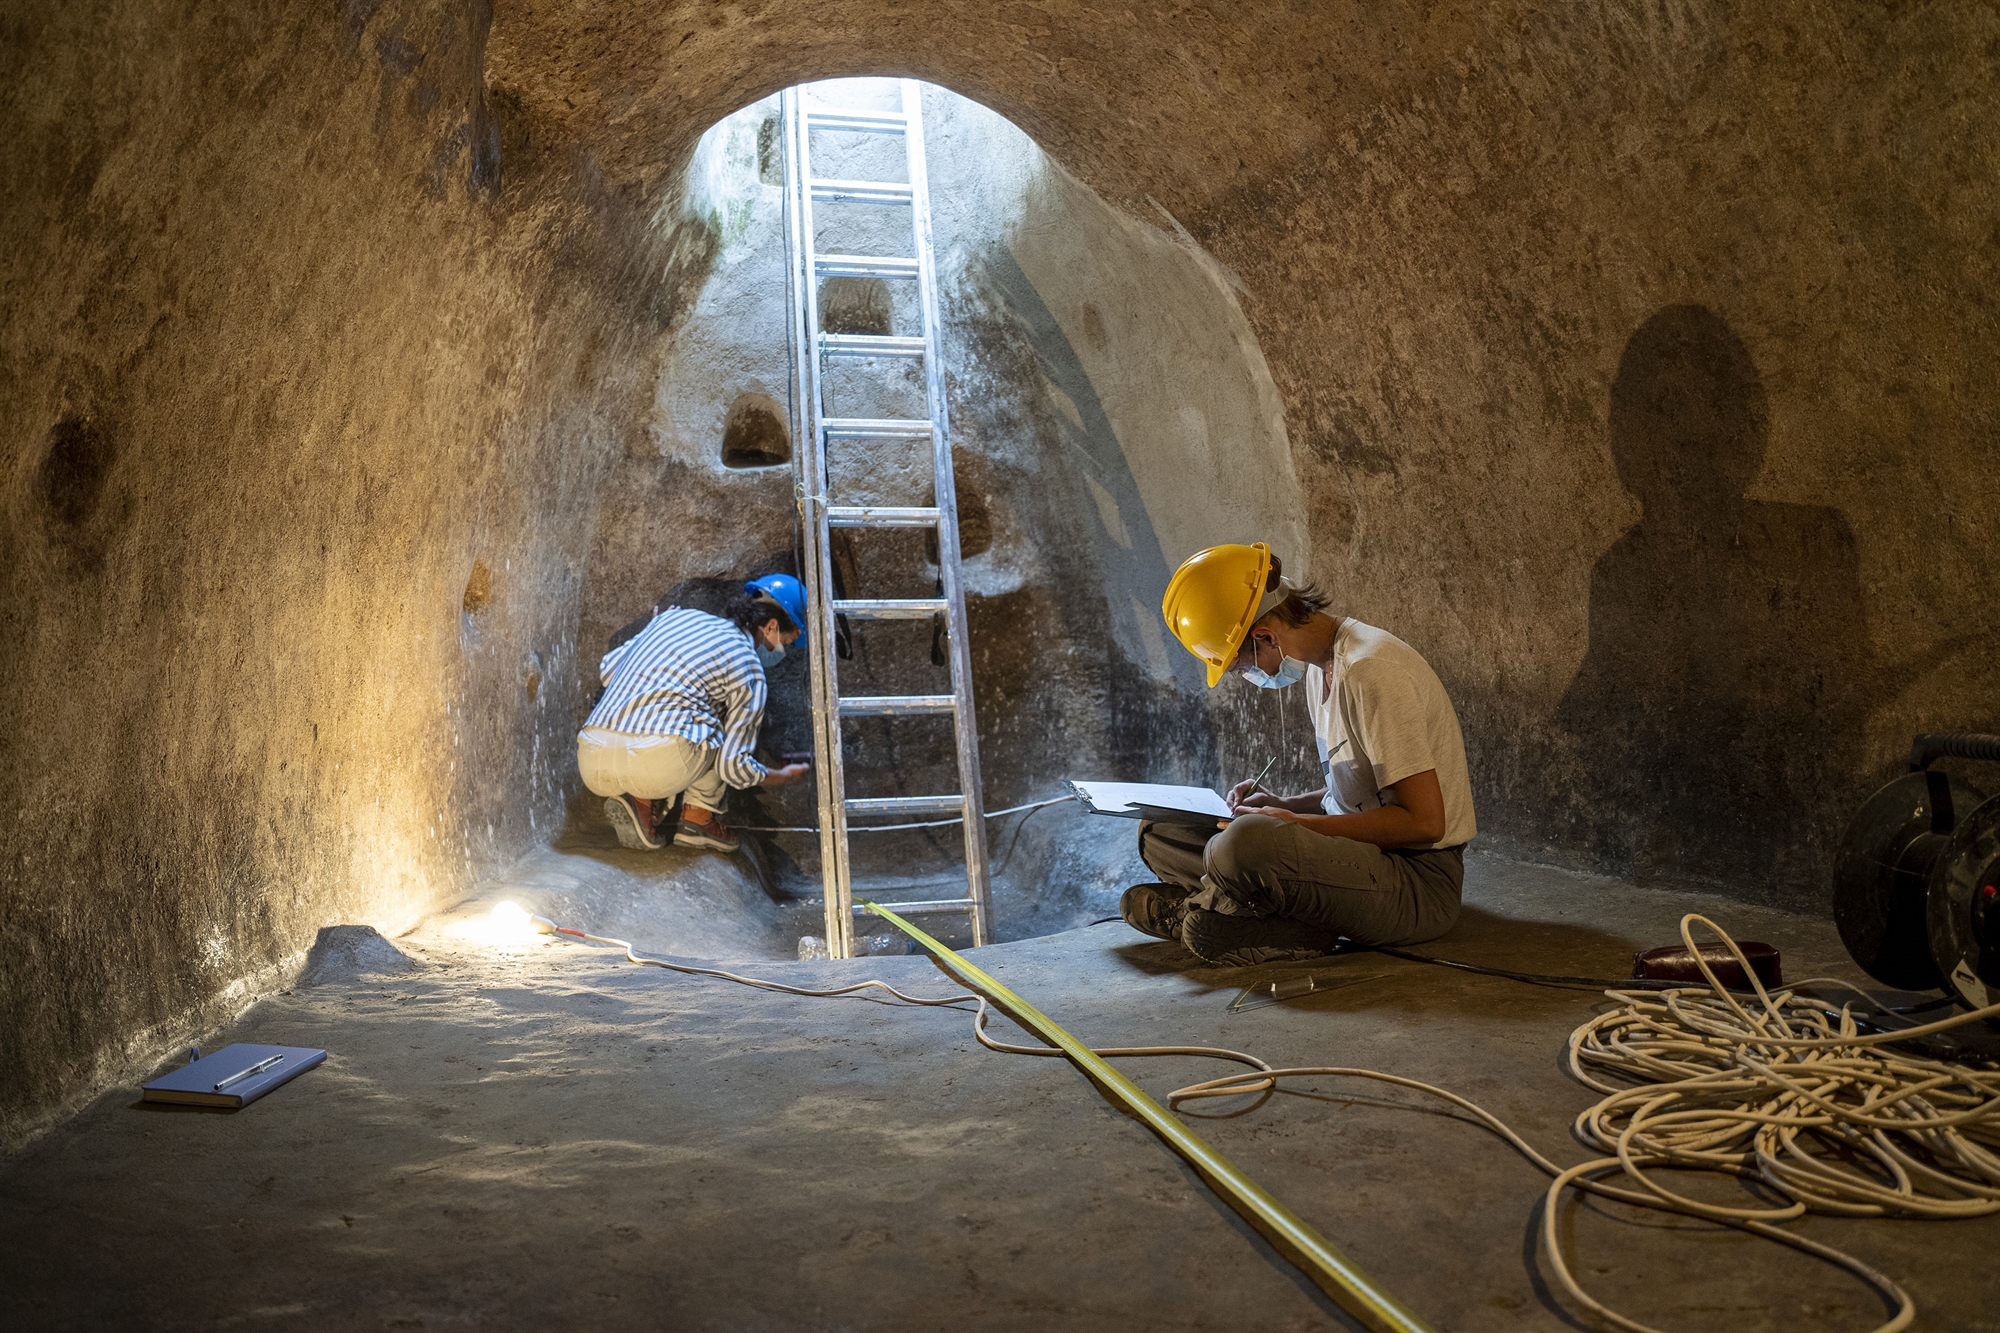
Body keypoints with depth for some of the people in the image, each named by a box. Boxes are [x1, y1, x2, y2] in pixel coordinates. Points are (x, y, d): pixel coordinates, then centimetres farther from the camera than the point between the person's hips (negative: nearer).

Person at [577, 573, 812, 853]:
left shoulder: (675, 616, 22)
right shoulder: (747, 665, 6)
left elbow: (606, 669, 27)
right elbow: (734, 767, 3)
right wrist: (785, 776, 23)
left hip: (592, 765, 6)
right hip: (656, 765, -5)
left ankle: (642, 802, 9)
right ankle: (698, 817, 17)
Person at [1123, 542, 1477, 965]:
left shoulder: (1371, 671, -19)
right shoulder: (1320, 665, 11)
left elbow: (1423, 821, -22)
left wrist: (1297, 823, -18)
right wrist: (1283, 806, 6)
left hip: (1420, 883, -10)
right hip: (1360, 854, 10)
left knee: (1245, 844, -38)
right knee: (1161, 832, 4)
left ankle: (1199, 906, -6)